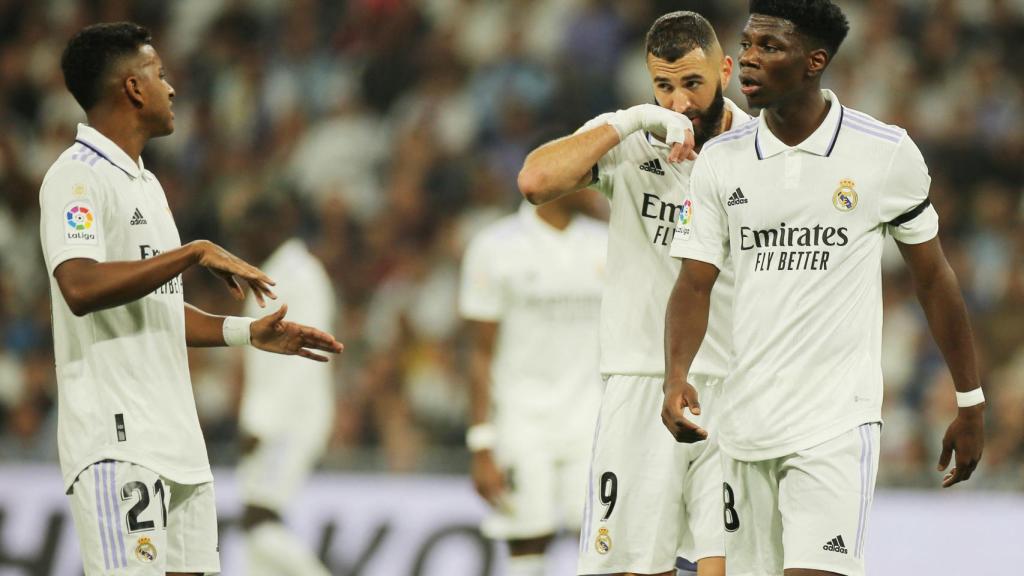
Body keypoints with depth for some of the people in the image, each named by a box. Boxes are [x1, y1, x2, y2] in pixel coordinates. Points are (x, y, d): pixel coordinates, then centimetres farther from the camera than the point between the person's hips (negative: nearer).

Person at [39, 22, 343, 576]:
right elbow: (80, 288, -27)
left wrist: (248, 332, 18)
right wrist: (198, 253, -23)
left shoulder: (145, 183, 20)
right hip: (116, 442, -10)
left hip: (174, 436, 10)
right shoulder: (76, 178, -11)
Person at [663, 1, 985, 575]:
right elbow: (695, 281, 3)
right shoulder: (720, 160, 5)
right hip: (747, 420, 4)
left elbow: (934, 278, 6)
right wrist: (677, 376, -15)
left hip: (838, 424, -4)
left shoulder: (886, 153, -3)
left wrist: (971, 402, 8)